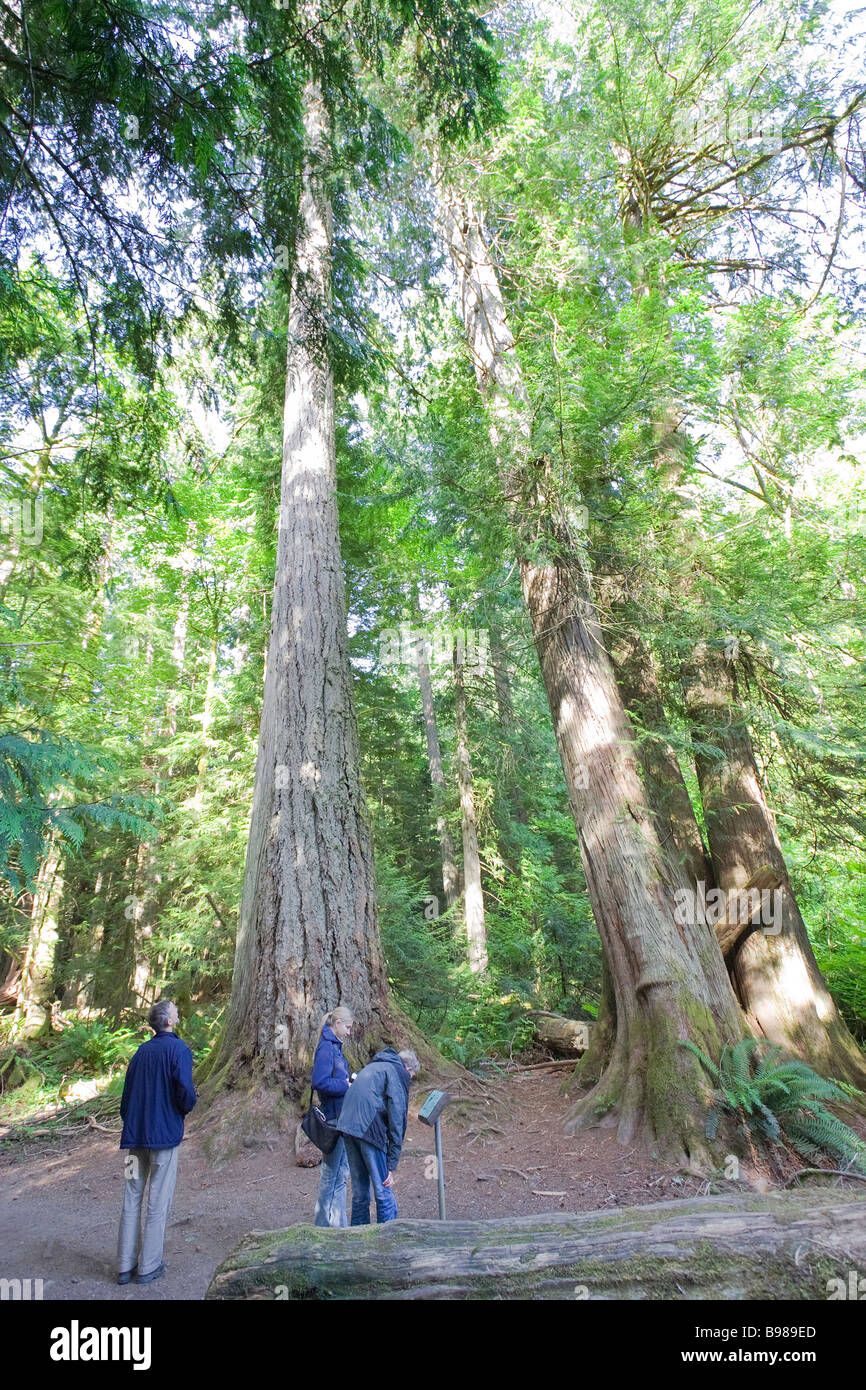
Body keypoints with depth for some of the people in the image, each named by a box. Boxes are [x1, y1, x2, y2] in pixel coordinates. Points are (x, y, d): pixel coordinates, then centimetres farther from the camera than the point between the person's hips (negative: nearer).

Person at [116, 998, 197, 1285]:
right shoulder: (178, 1049, -13)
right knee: (158, 1203, 6)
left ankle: (125, 1266, 21)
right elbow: (185, 1093, -19)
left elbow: (126, 1095, 11)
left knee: (132, 1200, 14)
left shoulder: (141, 1052, 7)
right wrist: (187, 1106, 3)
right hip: (164, 1135, -6)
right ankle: (149, 1267, 14)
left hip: (135, 1135, 6)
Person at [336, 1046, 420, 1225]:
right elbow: (396, 1118, -4)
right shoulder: (398, 1072, 3)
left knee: (360, 1190, 18)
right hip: (369, 1129, -8)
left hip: (347, 1125, 8)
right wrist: (392, 1165, -3)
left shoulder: (371, 1067, 28)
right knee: (384, 1192, 3)